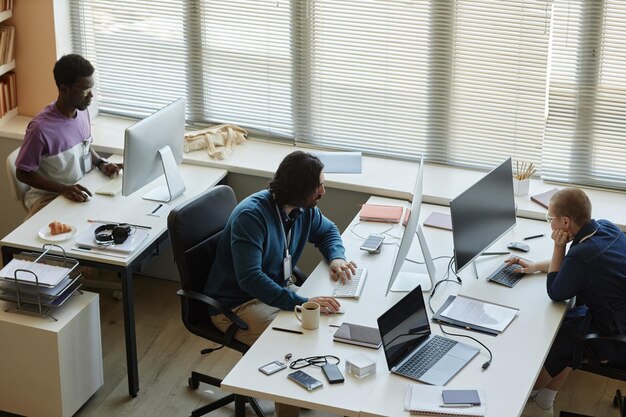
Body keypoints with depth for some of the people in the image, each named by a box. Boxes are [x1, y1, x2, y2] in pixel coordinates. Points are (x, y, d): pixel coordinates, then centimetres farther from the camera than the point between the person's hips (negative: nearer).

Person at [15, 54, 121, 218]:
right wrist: (63, 189, -24)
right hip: (48, 196, -7)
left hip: (82, 188, 7)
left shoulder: (83, 111, -1)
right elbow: (23, 173, -15)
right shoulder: (41, 128, -24)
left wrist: (101, 163, -3)